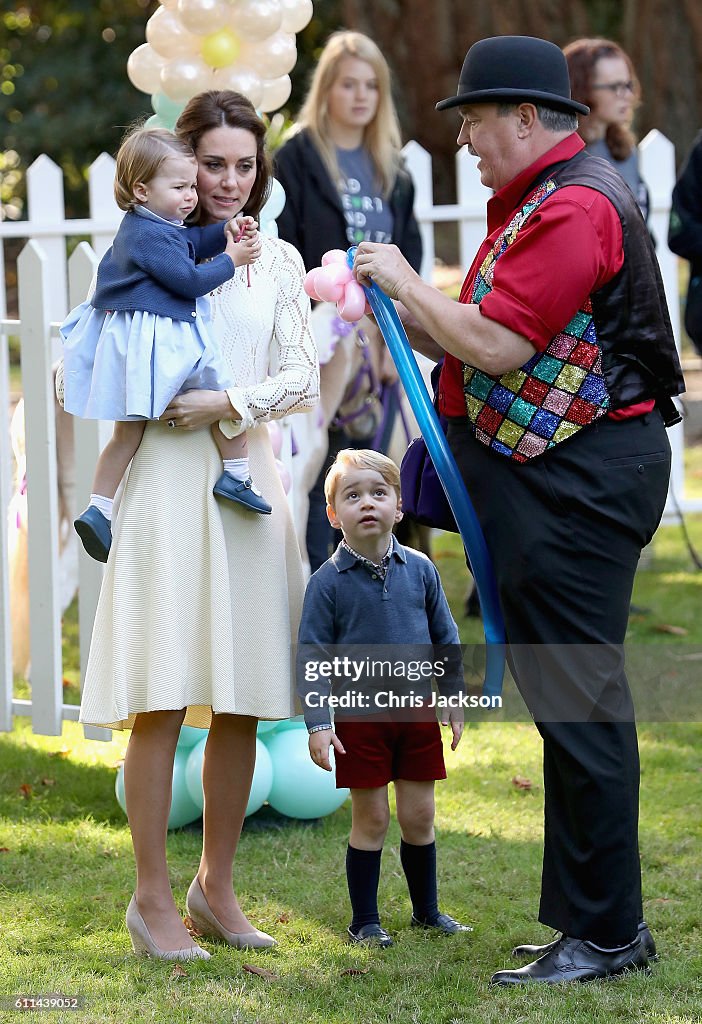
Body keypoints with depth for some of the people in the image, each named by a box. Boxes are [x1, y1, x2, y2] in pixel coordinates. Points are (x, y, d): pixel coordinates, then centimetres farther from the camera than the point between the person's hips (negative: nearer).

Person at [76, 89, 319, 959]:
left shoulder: (277, 261, 12)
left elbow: (302, 376, 5)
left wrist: (231, 404, -9)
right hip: (166, 475, -4)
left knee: (240, 704, 6)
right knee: (163, 695, -7)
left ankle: (216, 885, 18)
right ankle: (152, 895, -1)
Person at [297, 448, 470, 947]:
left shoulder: (420, 569, 1)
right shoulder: (327, 582, -8)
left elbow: (446, 638, 11)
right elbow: (311, 657, -8)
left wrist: (454, 699, 10)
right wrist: (317, 723, -13)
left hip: (418, 711, 3)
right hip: (360, 717, -3)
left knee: (420, 816, 9)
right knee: (371, 819, 3)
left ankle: (427, 909, 26)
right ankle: (364, 920, 14)